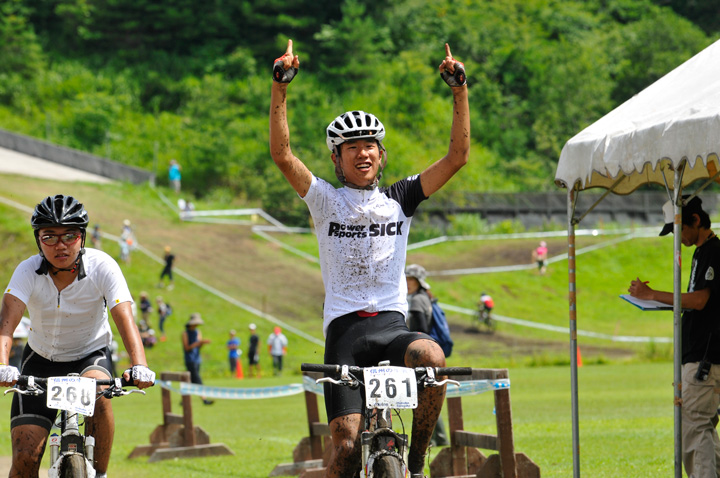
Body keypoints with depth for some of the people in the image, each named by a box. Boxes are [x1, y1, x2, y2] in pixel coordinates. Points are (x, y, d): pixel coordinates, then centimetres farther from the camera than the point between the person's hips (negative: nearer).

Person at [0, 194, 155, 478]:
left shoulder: (102, 266, -21)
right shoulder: (28, 271, -20)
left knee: (98, 394, -36)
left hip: (90, 355, -1)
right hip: (41, 360, 1)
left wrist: (139, 366, -50)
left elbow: (124, 318, -32)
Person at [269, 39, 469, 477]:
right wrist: (280, 88, -14)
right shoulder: (326, 201, 8)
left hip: (391, 324, 1)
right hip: (344, 328, -1)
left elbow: (458, 157, 4)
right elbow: (282, 154, -5)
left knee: (432, 357, -33)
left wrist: (460, 91, -5)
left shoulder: (399, 199, 12)